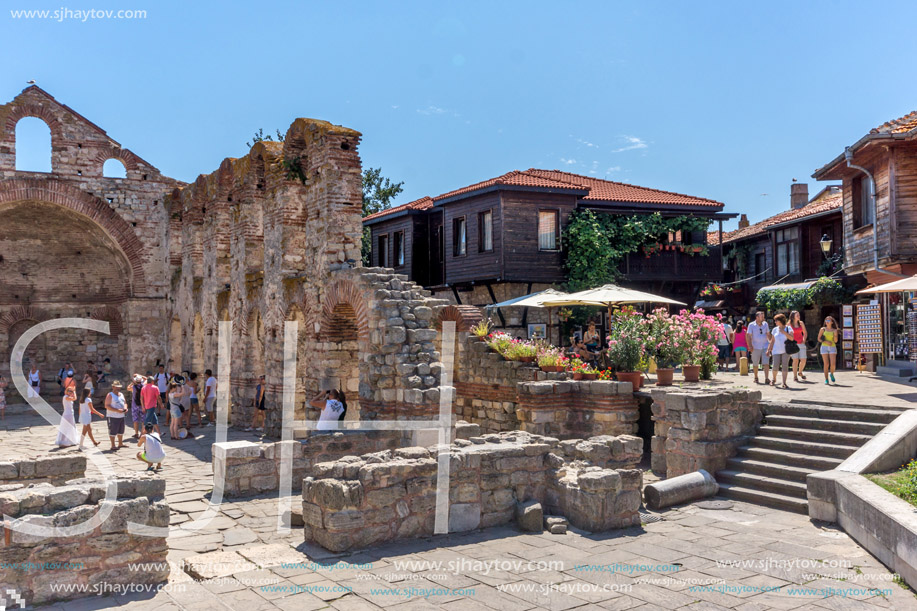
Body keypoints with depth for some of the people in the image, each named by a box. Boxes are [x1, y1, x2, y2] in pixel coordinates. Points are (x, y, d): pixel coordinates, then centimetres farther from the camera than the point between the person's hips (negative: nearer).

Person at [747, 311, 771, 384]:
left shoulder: (765, 324, 8)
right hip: (756, 347, -2)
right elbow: (748, 335, -5)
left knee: (766, 363, -8)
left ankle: (766, 379, -9)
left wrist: (771, 343, 13)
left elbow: (768, 334, 18)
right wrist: (750, 345, -13)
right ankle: (756, 378, 23)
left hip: (765, 347, 2)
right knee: (755, 364, 7)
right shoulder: (751, 325, -3)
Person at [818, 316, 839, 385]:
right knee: (826, 364, -6)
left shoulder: (835, 330, 5)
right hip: (824, 347, -1)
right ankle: (826, 380, 4)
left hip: (832, 348, 1)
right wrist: (826, 341, -11)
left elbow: (835, 341, 2)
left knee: (833, 364, -12)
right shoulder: (822, 329, 4)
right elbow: (819, 339, 4)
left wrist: (835, 335, -15)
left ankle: (831, 374, 21)